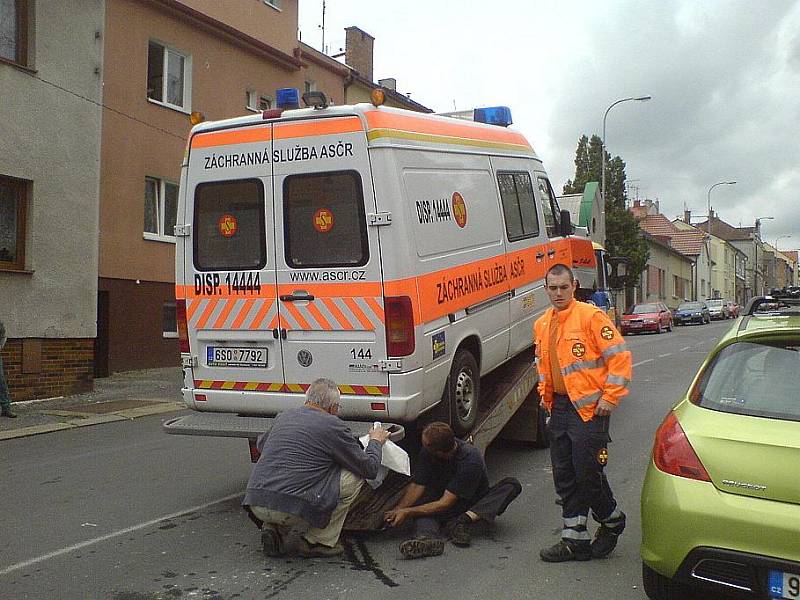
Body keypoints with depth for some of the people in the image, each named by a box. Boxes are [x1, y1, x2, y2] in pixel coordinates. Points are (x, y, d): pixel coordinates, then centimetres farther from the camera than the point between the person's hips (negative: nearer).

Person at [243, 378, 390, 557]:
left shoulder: (284, 416, 17)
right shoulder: (333, 425, -1)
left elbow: (261, 444, 40)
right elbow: (370, 468, 5)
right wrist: (376, 441, 25)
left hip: (255, 503, 7)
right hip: (292, 509, -7)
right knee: (354, 476, 6)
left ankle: (274, 530, 12)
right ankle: (317, 541, 6)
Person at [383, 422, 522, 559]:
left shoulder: (470, 460, -31)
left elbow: (445, 503, -31)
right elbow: (417, 486, -13)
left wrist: (407, 512, -32)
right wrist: (397, 510, -29)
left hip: (474, 504, -3)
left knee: (512, 485, -29)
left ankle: (465, 520, -42)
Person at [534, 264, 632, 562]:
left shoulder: (590, 316, -10)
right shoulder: (542, 325, 13)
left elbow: (620, 355, -12)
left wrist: (610, 397, -13)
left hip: (589, 408, -7)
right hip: (559, 408, 7)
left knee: (588, 474, -4)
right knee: (565, 478, 10)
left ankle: (612, 521, 24)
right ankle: (575, 540, 21)